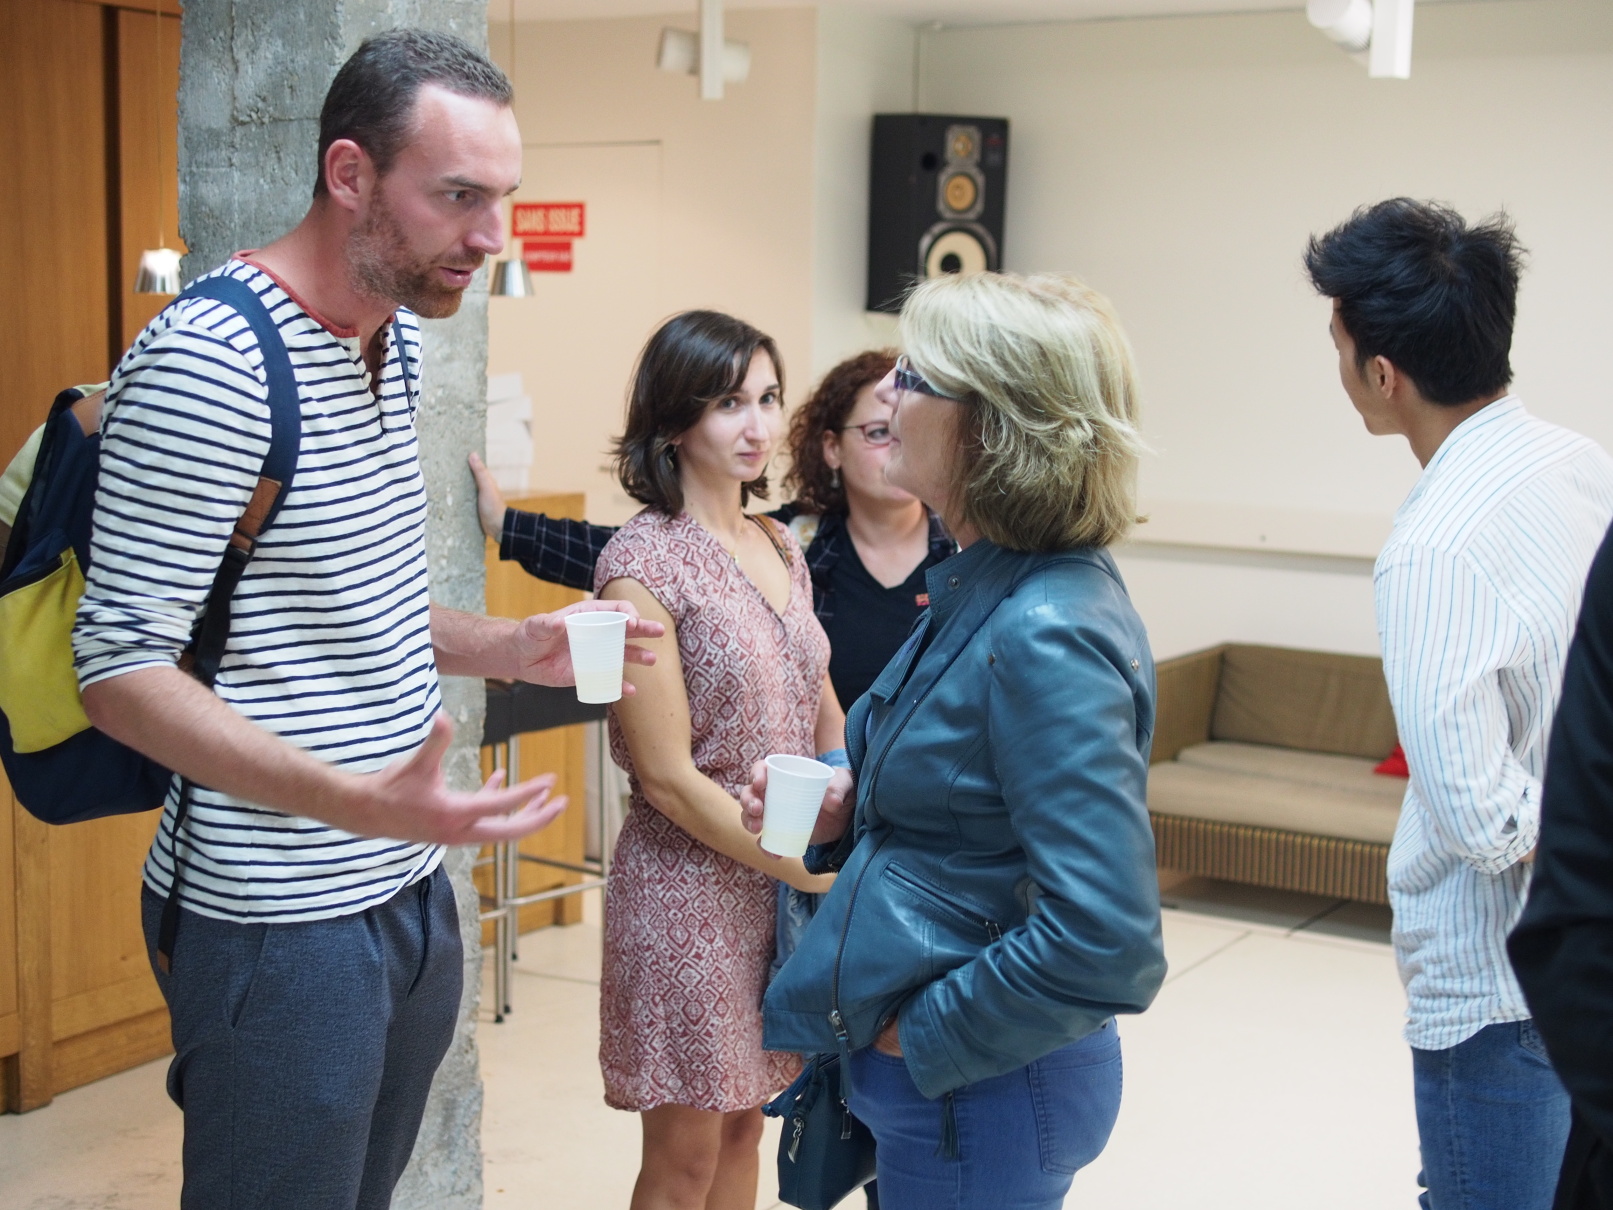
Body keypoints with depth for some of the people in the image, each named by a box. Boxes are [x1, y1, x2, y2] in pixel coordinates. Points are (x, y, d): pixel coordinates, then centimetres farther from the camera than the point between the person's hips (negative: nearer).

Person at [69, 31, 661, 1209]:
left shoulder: (399, 337, 9)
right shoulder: (210, 361, -19)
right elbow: (122, 670, -20)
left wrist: (511, 647, 3)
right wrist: (356, 801, -31)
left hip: (411, 888, 8)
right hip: (280, 924, -8)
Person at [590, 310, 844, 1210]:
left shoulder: (782, 548, 7)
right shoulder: (645, 561, -15)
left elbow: (827, 718, 14)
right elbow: (668, 776, -17)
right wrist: (814, 873, -14)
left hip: (788, 882, 7)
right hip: (693, 887, -6)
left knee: (744, 1127, 17)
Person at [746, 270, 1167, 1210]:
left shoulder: (1047, 639, -26)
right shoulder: (989, 585, 4)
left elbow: (1104, 944, -30)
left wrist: (922, 1032, -18)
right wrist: (844, 808, -1)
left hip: (978, 1088, -9)